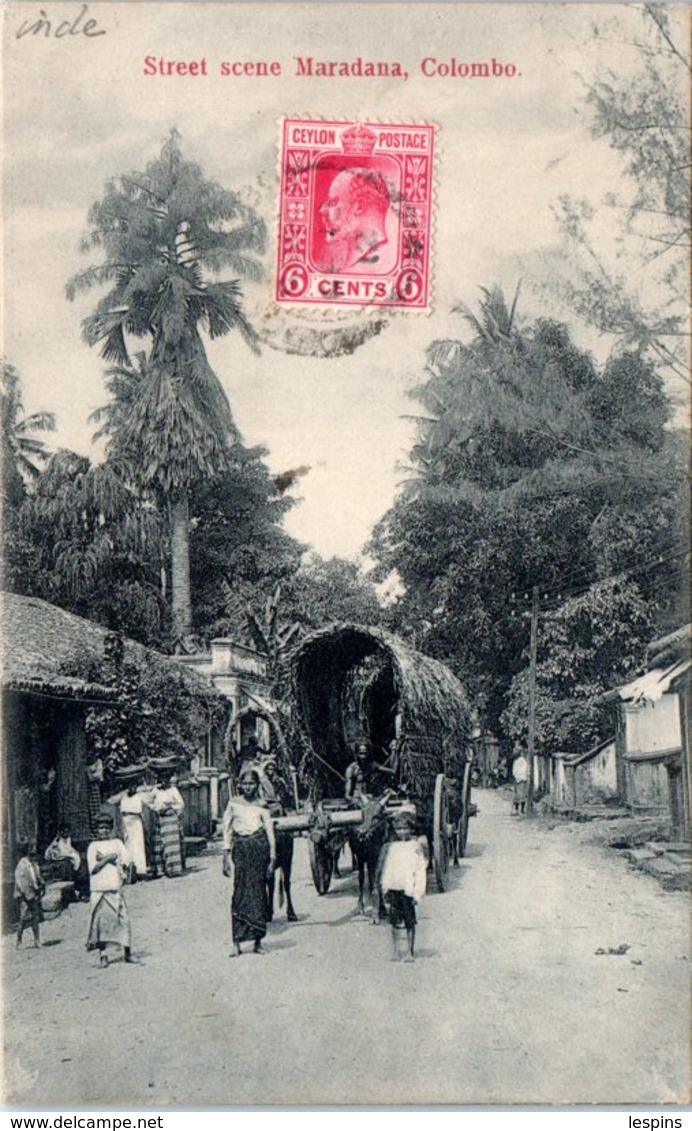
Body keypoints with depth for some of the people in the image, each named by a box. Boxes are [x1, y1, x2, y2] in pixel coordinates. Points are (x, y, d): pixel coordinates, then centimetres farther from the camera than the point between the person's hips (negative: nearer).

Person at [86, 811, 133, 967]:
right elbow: (93, 868, -3)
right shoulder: (93, 846, 8)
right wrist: (109, 858, -9)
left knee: (123, 918, -4)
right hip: (99, 889, -1)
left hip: (115, 887, 2)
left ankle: (127, 952, 2)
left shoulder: (117, 843, 14)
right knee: (101, 920, -3)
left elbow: (125, 861, 6)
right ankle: (102, 954, 4)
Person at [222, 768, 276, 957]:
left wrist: (272, 859, -1)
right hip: (240, 849, 0)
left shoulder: (261, 806, 5)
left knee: (258, 893, 2)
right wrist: (226, 857, 3)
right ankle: (236, 943, -3)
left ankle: (257, 941, 11)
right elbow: (227, 830, 8)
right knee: (239, 893, -5)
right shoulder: (233, 803, 7)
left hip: (259, 849, 0)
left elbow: (270, 832, 5)